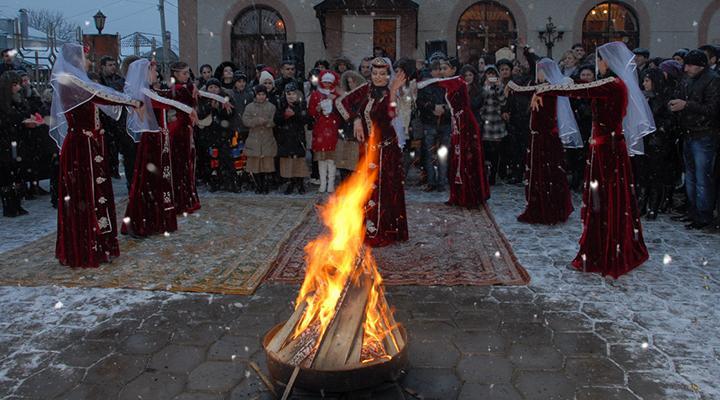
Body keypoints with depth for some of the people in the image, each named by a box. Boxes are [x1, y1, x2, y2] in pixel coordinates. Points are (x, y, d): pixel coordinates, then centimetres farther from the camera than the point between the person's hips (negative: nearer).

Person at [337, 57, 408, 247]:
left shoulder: (391, 94, -11)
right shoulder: (366, 89, 2)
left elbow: (390, 115, -31)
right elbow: (342, 101, 5)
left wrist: (393, 91, -37)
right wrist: (356, 119, -5)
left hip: (385, 147, -5)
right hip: (367, 146, 5)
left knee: (383, 188, -2)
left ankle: (383, 232, 7)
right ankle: (368, 229, 26)